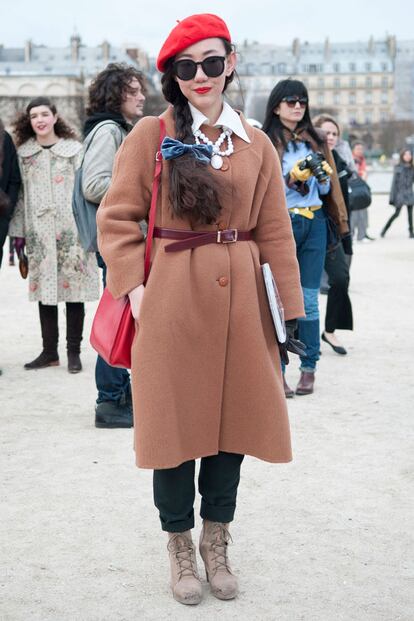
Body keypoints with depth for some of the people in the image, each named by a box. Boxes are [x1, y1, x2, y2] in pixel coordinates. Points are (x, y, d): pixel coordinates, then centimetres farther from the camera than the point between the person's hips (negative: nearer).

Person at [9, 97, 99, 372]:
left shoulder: (75, 149, 3)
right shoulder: (23, 153, 10)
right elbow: (21, 193, 11)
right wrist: (19, 231, 8)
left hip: (71, 231, -3)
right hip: (38, 233, 3)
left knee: (74, 289, -1)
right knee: (44, 290, 6)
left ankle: (74, 352, 9)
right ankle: (49, 352, 15)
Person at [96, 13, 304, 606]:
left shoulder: (256, 145, 6)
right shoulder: (151, 135, -2)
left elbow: (275, 232, 7)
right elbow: (116, 218, 0)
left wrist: (292, 306, 3)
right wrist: (135, 287, -10)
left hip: (238, 299, 3)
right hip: (171, 297, -2)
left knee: (232, 418, 9)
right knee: (175, 424, 5)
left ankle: (217, 540, 29)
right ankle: (180, 545, 26)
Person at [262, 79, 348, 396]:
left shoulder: (317, 141, 14)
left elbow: (327, 190, 17)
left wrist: (323, 176, -4)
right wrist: (294, 176, -18)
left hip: (315, 225, 4)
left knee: (309, 299, 5)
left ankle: (309, 369, 11)